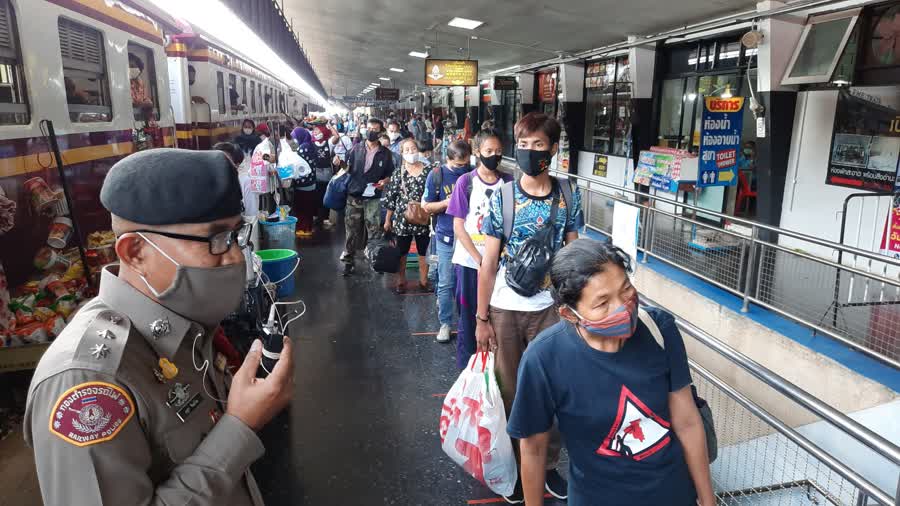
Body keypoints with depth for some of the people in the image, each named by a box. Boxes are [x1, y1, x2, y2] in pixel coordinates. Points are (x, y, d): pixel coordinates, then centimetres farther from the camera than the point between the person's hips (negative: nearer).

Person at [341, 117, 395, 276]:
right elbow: (348, 168, 8)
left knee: (374, 230, 0)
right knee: (352, 230, 6)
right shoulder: (356, 149, 4)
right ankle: (348, 260, 16)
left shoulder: (385, 153, 3)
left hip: (373, 197, -1)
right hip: (353, 195, 1)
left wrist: (385, 181, -10)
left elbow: (390, 173, 10)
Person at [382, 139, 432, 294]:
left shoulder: (428, 171, -2)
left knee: (424, 252, 11)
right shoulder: (399, 173, -1)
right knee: (401, 252, 12)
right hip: (402, 219, 0)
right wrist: (388, 220, 4)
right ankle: (401, 280, 29)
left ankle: (424, 280, 27)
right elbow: (390, 198, 2)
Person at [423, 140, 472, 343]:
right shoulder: (437, 175, -4)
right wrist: (448, 201, -16)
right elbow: (427, 207, 0)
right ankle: (445, 323, 19)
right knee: (446, 284, 6)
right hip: (447, 237, -1)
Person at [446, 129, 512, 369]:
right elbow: (458, 226, -6)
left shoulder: (508, 182, 1)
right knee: (469, 316, 9)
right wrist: (480, 261, -11)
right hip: (470, 261, -2)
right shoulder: (466, 182, -5)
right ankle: (466, 366, 25)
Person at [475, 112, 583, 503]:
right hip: (505, 310, -1)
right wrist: (481, 318, -5)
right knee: (509, 392, 12)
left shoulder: (568, 196, -2)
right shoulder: (501, 197, -7)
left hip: (549, 308, 1)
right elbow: (488, 263, -4)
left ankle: (548, 465, 30)